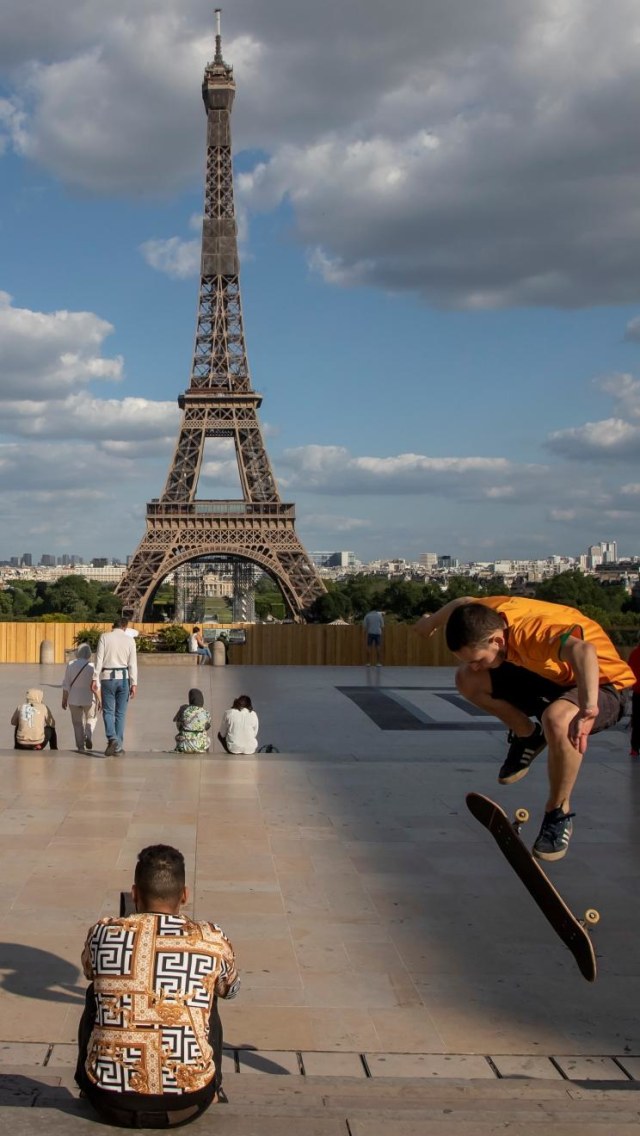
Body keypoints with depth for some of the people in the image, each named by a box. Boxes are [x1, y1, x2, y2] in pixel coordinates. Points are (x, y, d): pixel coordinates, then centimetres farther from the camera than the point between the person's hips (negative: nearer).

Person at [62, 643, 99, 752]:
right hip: (89, 699, -1)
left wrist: (64, 699, 7)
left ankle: (80, 747, 9)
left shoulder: (70, 665, -5)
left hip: (74, 699, 1)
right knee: (91, 718, 21)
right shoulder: (92, 666, -11)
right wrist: (98, 700, -6)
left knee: (78, 723, 13)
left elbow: (66, 684, -1)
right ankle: (88, 736, -3)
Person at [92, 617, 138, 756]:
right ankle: (118, 746, 9)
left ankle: (112, 738, -19)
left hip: (108, 677, -1)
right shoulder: (130, 640, 1)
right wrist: (134, 684, 0)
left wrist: (95, 679, -4)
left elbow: (99, 659, -6)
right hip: (123, 677, 1)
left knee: (108, 711, 4)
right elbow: (132, 663, -2)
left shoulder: (104, 637, -2)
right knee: (120, 712, 9)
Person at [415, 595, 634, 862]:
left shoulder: (534, 632, -39)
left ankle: (559, 813, -16)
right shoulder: (488, 612, -17)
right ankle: (527, 736, 16)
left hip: (601, 684, -7)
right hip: (549, 677, 8)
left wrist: (587, 710, -72)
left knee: (556, 719, -41)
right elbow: (463, 604, 8)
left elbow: (585, 651, -59)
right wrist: (432, 622, 26)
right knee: (467, 680, -6)